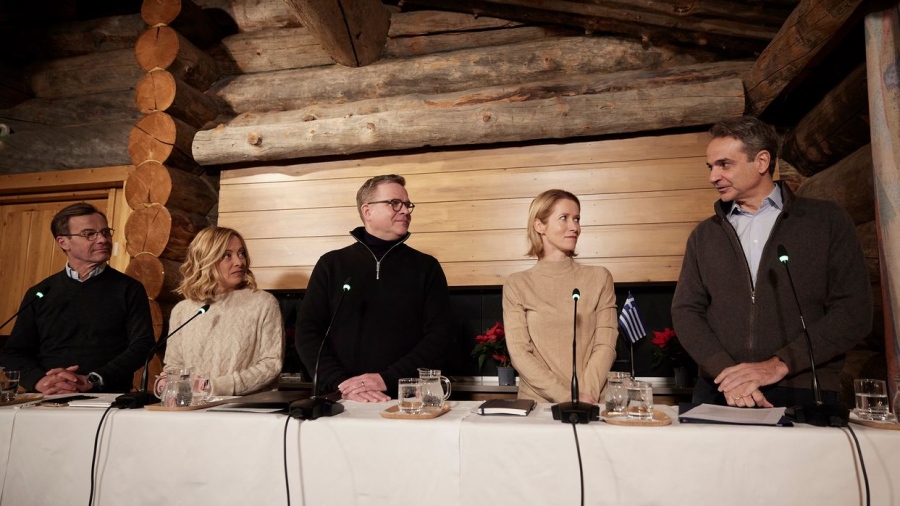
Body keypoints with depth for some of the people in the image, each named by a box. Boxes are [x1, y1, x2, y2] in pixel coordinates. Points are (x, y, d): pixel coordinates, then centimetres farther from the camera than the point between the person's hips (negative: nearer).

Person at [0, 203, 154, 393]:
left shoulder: (129, 289, 7)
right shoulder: (40, 293, 15)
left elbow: (142, 345, -2)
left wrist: (91, 381, -14)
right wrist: (40, 380, -8)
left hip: (107, 399, -2)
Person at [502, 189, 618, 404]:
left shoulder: (599, 278, 8)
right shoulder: (517, 284, 4)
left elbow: (605, 345, 2)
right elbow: (519, 352, -2)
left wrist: (586, 394, -13)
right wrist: (567, 397, -11)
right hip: (537, 402, 0)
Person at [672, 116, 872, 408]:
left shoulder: (827, 221, 5)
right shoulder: (704, 236, 11)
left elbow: (854, 311, -2)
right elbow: (685, 311, 4)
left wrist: (779, 365, -12)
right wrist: (725, 372, -12)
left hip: (804, 393, -1)